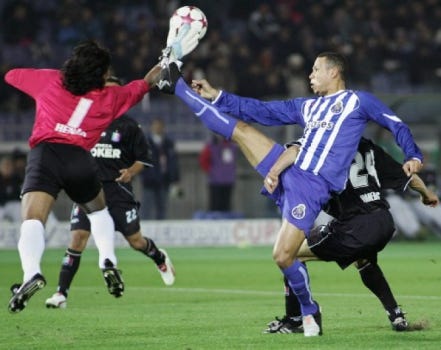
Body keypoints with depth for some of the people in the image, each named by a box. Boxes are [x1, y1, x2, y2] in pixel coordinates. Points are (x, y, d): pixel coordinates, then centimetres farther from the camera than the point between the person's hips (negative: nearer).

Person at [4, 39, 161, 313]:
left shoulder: (49, 81, 17)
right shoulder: (110, 98, 18)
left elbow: (12, 75, 31)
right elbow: (138, 88, 37)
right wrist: (158, 71, 54)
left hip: (44, 154, -2)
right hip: (80, 158, 2)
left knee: (32, 220, -15)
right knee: (98, 211, 31)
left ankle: (31, 272, -40)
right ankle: (108, 261, 16)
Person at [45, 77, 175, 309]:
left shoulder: (128, 126, 1)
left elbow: (145, 157, 6)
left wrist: (131, 171, -11)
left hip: (118, 189, -1)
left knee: (135, 241, 4)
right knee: (78, 238, -13)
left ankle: (160, 258, 40)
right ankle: (61, 293, -10)